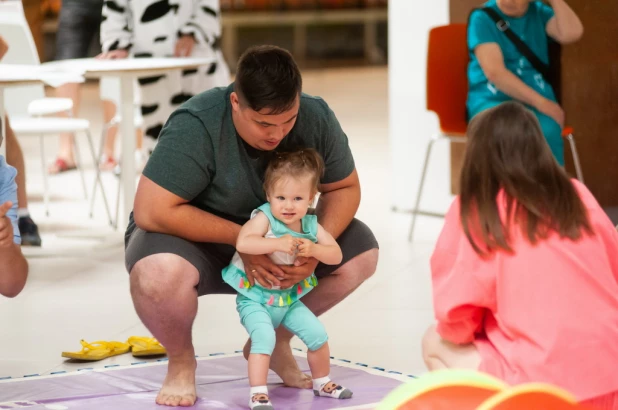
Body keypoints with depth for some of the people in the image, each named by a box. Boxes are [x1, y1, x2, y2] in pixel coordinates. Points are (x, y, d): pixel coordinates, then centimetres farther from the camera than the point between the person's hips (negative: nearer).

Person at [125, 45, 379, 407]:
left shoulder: (317, 119, -16)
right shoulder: (196, 127, -30)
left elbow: (345, 188, -4)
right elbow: (151, 211, -32)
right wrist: (242, 237, -32)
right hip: (196, 238, -5)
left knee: (361, 251, -13)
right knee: (158, 272, -38)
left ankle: (276, 340, 9)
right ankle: (181, 360, -5)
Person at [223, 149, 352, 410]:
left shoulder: (311, 225, -3)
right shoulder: (264, 218, -20)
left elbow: (336, 255, -4)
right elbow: (242, 243, -37)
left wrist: (313, 250, -23)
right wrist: (278, 243, -41)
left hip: (289, 298, 6)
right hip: (255, 298, -6)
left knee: (317, 334, 3)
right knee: (264, 337, -27)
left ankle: (322, 383, 27)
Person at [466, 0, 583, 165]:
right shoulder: (482, 18, -4)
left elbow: (571, 33, -8)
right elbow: (494, 72, -15)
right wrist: (540, 102, -18)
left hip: (538, 102, 3)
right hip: (493, 101, -3)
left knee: (548, 131, -32)